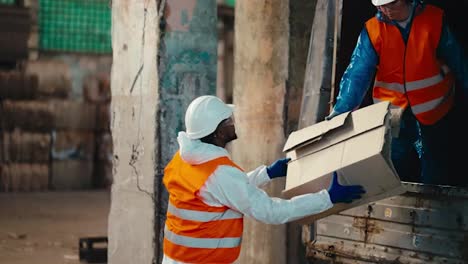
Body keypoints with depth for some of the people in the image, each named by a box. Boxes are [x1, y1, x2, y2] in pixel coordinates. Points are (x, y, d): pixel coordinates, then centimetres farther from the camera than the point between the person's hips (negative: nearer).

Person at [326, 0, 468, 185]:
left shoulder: (434, 20, -10)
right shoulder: (372, 30, -11)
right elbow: (357, 74, -18)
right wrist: (341, 110, -29)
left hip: (434, 112, 0)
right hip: (393, 113, 0)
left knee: (435, 176, 11)